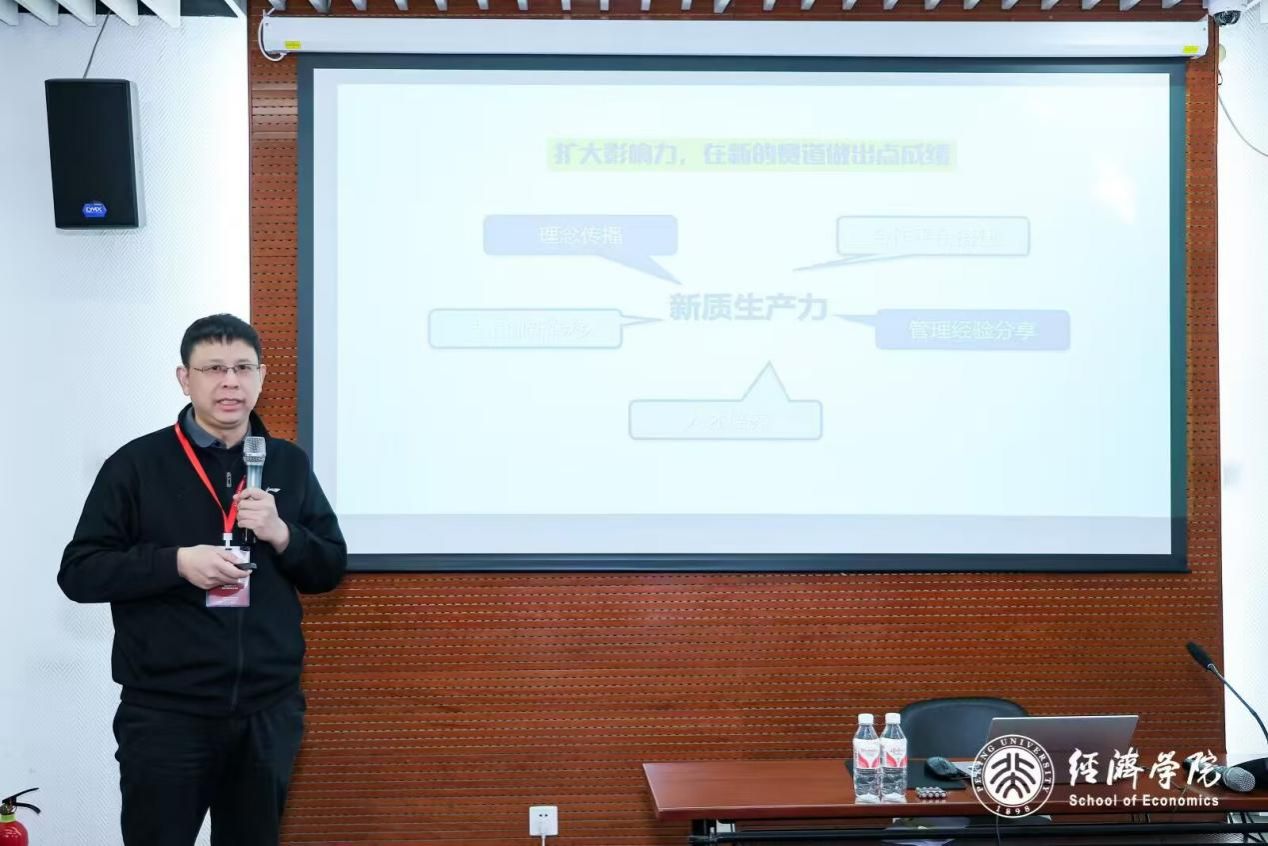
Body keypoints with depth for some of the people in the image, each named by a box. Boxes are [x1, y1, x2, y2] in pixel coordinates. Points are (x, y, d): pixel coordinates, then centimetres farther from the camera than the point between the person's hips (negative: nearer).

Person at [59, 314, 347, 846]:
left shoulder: (289, 464, 8)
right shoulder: (137, 464, -2)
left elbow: (331, 568, 11)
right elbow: (78, 572, -4)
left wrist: (282, 535, -9)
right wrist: (176, 562, -18)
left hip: (269, 710, 3)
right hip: (165, 712, -3)